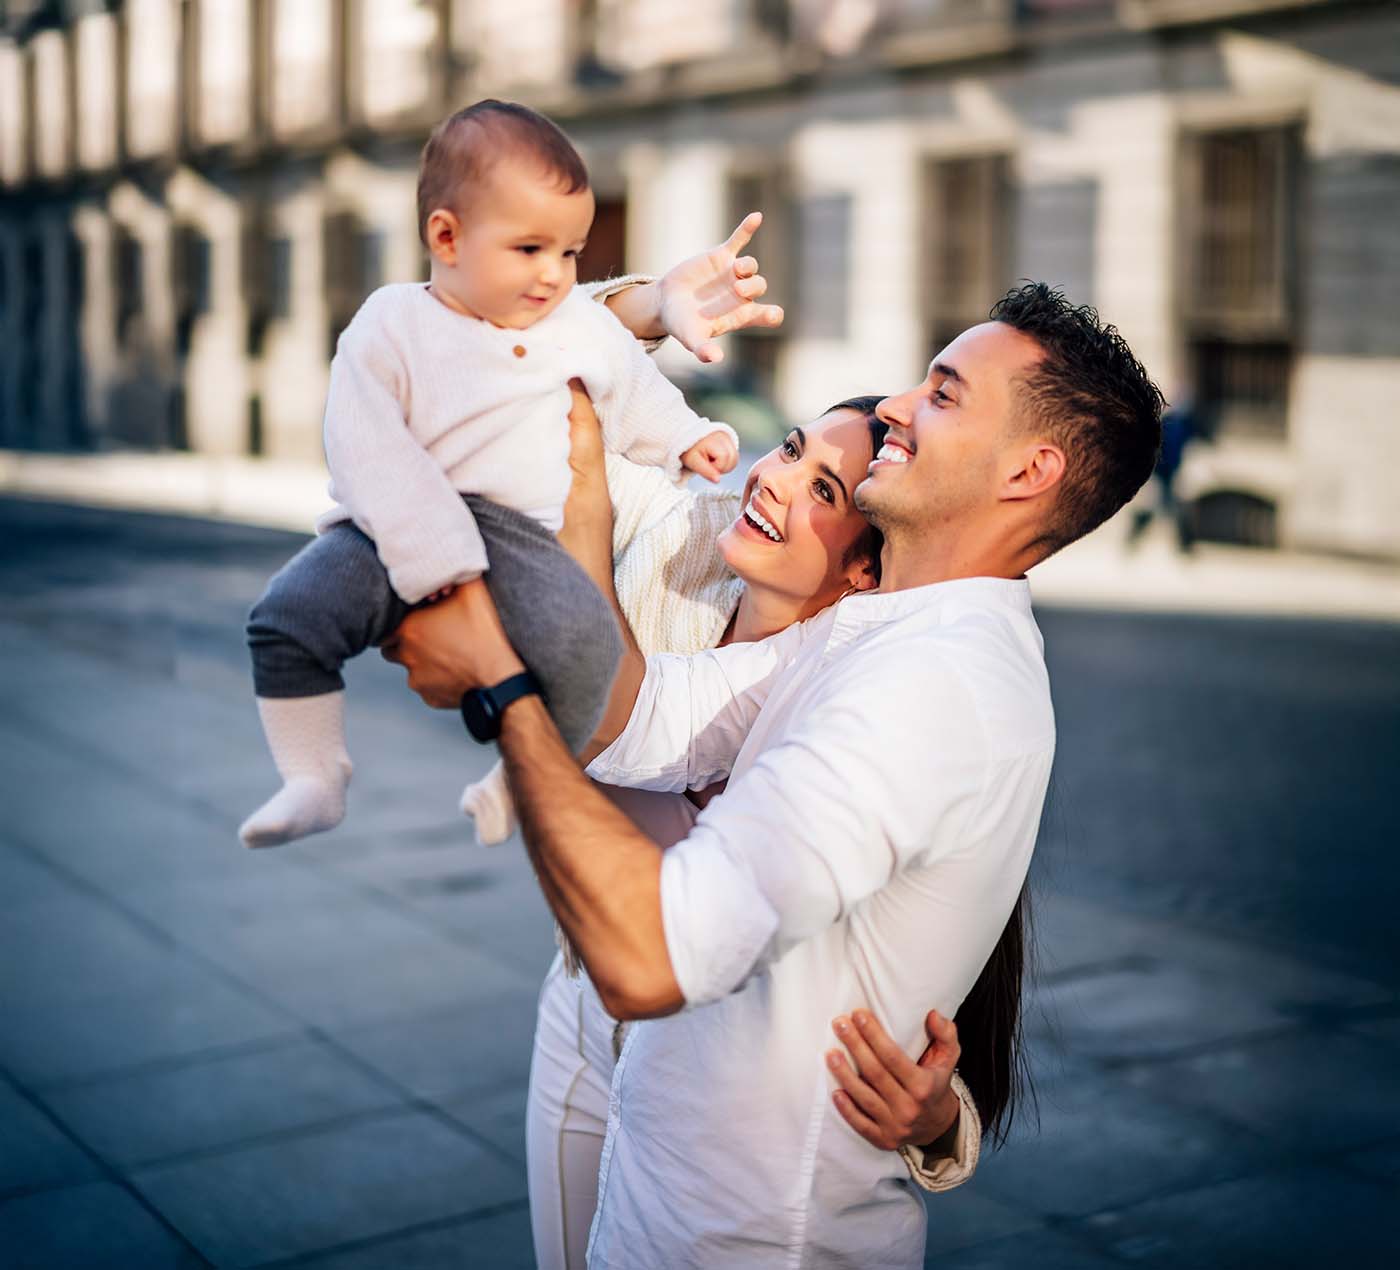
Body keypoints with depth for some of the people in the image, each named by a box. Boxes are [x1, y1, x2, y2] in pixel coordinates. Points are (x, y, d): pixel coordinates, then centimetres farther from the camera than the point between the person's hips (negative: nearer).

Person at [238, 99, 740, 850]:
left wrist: (686, 439, 14)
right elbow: (369, 453, -9)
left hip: (518, 534, 1)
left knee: (583, 638, -28)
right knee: (289, 616, -20)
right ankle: (313, 779, -1)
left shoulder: (583, 326, 13)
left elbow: (633, 389, 32)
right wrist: (432, 555, -19)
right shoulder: (389, 328, 0)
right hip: (399, 532, -1)